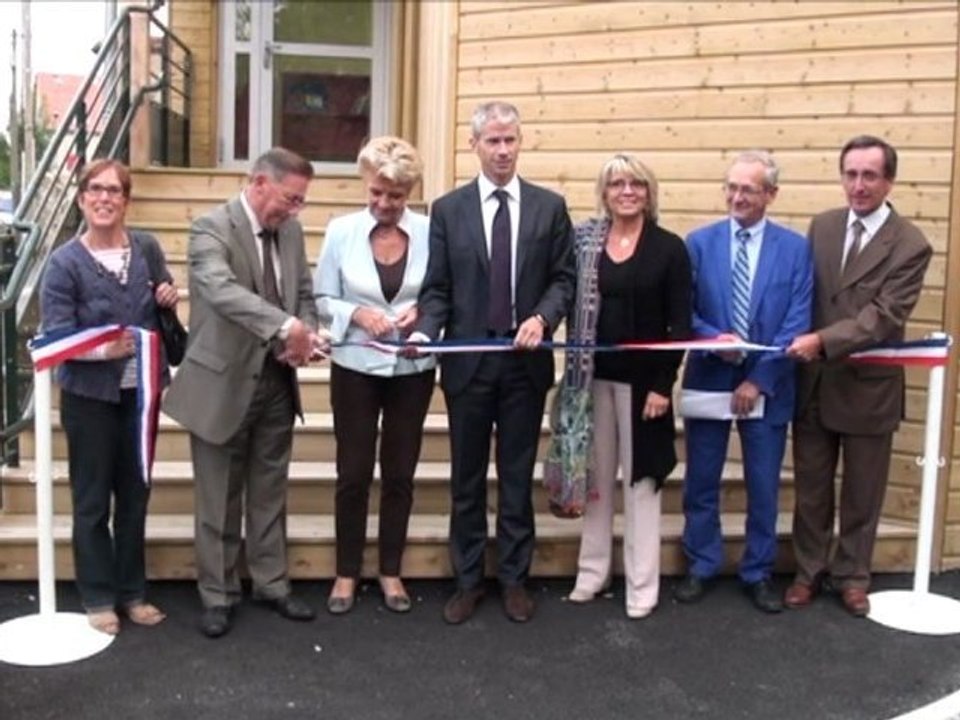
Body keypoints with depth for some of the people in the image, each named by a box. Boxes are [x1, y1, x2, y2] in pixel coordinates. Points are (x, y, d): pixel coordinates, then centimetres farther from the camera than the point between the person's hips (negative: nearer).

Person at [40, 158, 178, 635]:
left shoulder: (147, 248, 0)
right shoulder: (64, 263, -12)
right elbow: (56, 337, -15)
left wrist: (169, 298, -8)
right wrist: (103, 350, -32)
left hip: (140, 390, 4)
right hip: (90, 396, -4)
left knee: (135, 494, 15)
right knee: (92, 500, 7)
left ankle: (132, 591, 29)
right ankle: (98, 597, 22)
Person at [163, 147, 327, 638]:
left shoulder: (290, 230, 6)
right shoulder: (211, 228, -16)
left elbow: (305, 293, 12)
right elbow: (221, 289, -34)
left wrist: (307, 334, -10)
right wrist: (285, 327, -44)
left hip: (276, 382, 6)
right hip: (224, 382, -6)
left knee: (270, 492, 17)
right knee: (219, 497, 8)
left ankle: (272, 583, 31)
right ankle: (218, 595, 23)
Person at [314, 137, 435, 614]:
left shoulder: (429, 231, -6)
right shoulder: (341, 231, -4)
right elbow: (322, 300, -1)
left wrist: (422, 312, -19)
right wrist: (357, 314, -19)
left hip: (412, 369, 0)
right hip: (356, 367, 0)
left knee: (400, 473, 11)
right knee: (353, 473, 7)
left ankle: (391, 571, 27)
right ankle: (346, 573, 23)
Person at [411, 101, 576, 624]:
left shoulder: (549, 206, 4)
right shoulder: (447, 209, 3)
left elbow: (563, 279, 2)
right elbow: (437, 288, 1)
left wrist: (542, 318, -16)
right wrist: (424, 331, -17)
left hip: (525, 360, 0)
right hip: (468, 359, 0)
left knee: (517, 477, 9)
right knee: (467, 479, 9)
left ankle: (514, 579, 22)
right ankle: (468, 581, 21)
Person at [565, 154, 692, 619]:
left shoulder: (669, 248, -5)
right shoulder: (586, 242, 3)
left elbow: (680, 324, -6)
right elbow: (574, 309, 4)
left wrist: (663, 384, -12)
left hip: (642, 378, -3)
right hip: (594, 375, 3)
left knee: (640, 479, 6)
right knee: (595, 475, 12)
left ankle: (642, 584, 16)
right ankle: (592, 570, 26)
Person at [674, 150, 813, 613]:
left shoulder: (796, 248, -1)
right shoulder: (700, 242, 2)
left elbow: (797, 324, -5)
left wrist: (759, 381, -12)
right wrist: (713, 338, -18)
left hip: (767, 388, 0)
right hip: (708, 382, 1)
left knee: (764, 487, 9)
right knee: (701, 483, 9)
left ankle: (758, 574, 24)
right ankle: (700, 568, 25)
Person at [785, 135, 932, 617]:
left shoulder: (910, 245, -11)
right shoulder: (821, 226, 3)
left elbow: (883, 316, -20)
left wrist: (822, 340, -28)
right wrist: (799, 343, -4)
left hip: (868, 386, -3)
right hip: (813, 382, 3)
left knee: (861, 493, 12)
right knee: (811, 487, 13)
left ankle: (852, 576, 29)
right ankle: (808, 571, 29)